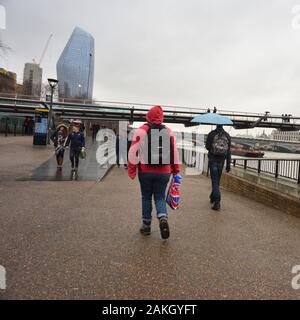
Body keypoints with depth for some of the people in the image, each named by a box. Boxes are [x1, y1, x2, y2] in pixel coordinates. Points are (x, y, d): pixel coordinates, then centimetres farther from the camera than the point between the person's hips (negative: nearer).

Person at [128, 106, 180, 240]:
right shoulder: (168, 131, 5)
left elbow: (133, 151, -8)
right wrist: (176, 170, 13)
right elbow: (174, 151, 5)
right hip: (164, 172, 2)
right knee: (160, 197, 13)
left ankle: (146, 225, 21)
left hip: (145, 171, -2)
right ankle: (163, 217, -12)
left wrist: (132, 170, -2)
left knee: (146, 197, 13)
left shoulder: (141, 130, -4)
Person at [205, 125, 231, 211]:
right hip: (221, 161, 4)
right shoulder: (227, 135, 4)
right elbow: (229, 151, 2)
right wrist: (228, 164, 5)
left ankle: (217, 202, -12)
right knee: (217, 180, 18)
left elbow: (207, 146, -7)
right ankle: (213, 197, 35)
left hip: (213, 160, -4)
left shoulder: (212, 134, -7)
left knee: (215, 181, -3)